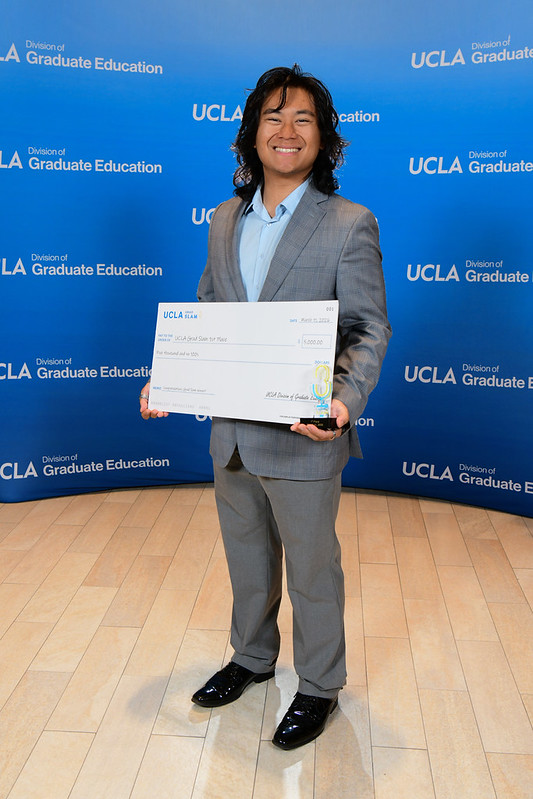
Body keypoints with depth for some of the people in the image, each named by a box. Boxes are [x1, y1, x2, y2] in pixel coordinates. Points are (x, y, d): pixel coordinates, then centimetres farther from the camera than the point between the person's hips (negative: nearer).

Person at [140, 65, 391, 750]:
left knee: (311, 570, 12)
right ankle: (252, 658, 48)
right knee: (246, 560, 23)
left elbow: (369, 330, -11)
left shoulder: (350, 225, -10)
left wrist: (344, 399, -29)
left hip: (302, 439, -5)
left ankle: (319, 687, 36)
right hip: (231, 432, 6)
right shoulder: (226, 220, 7)